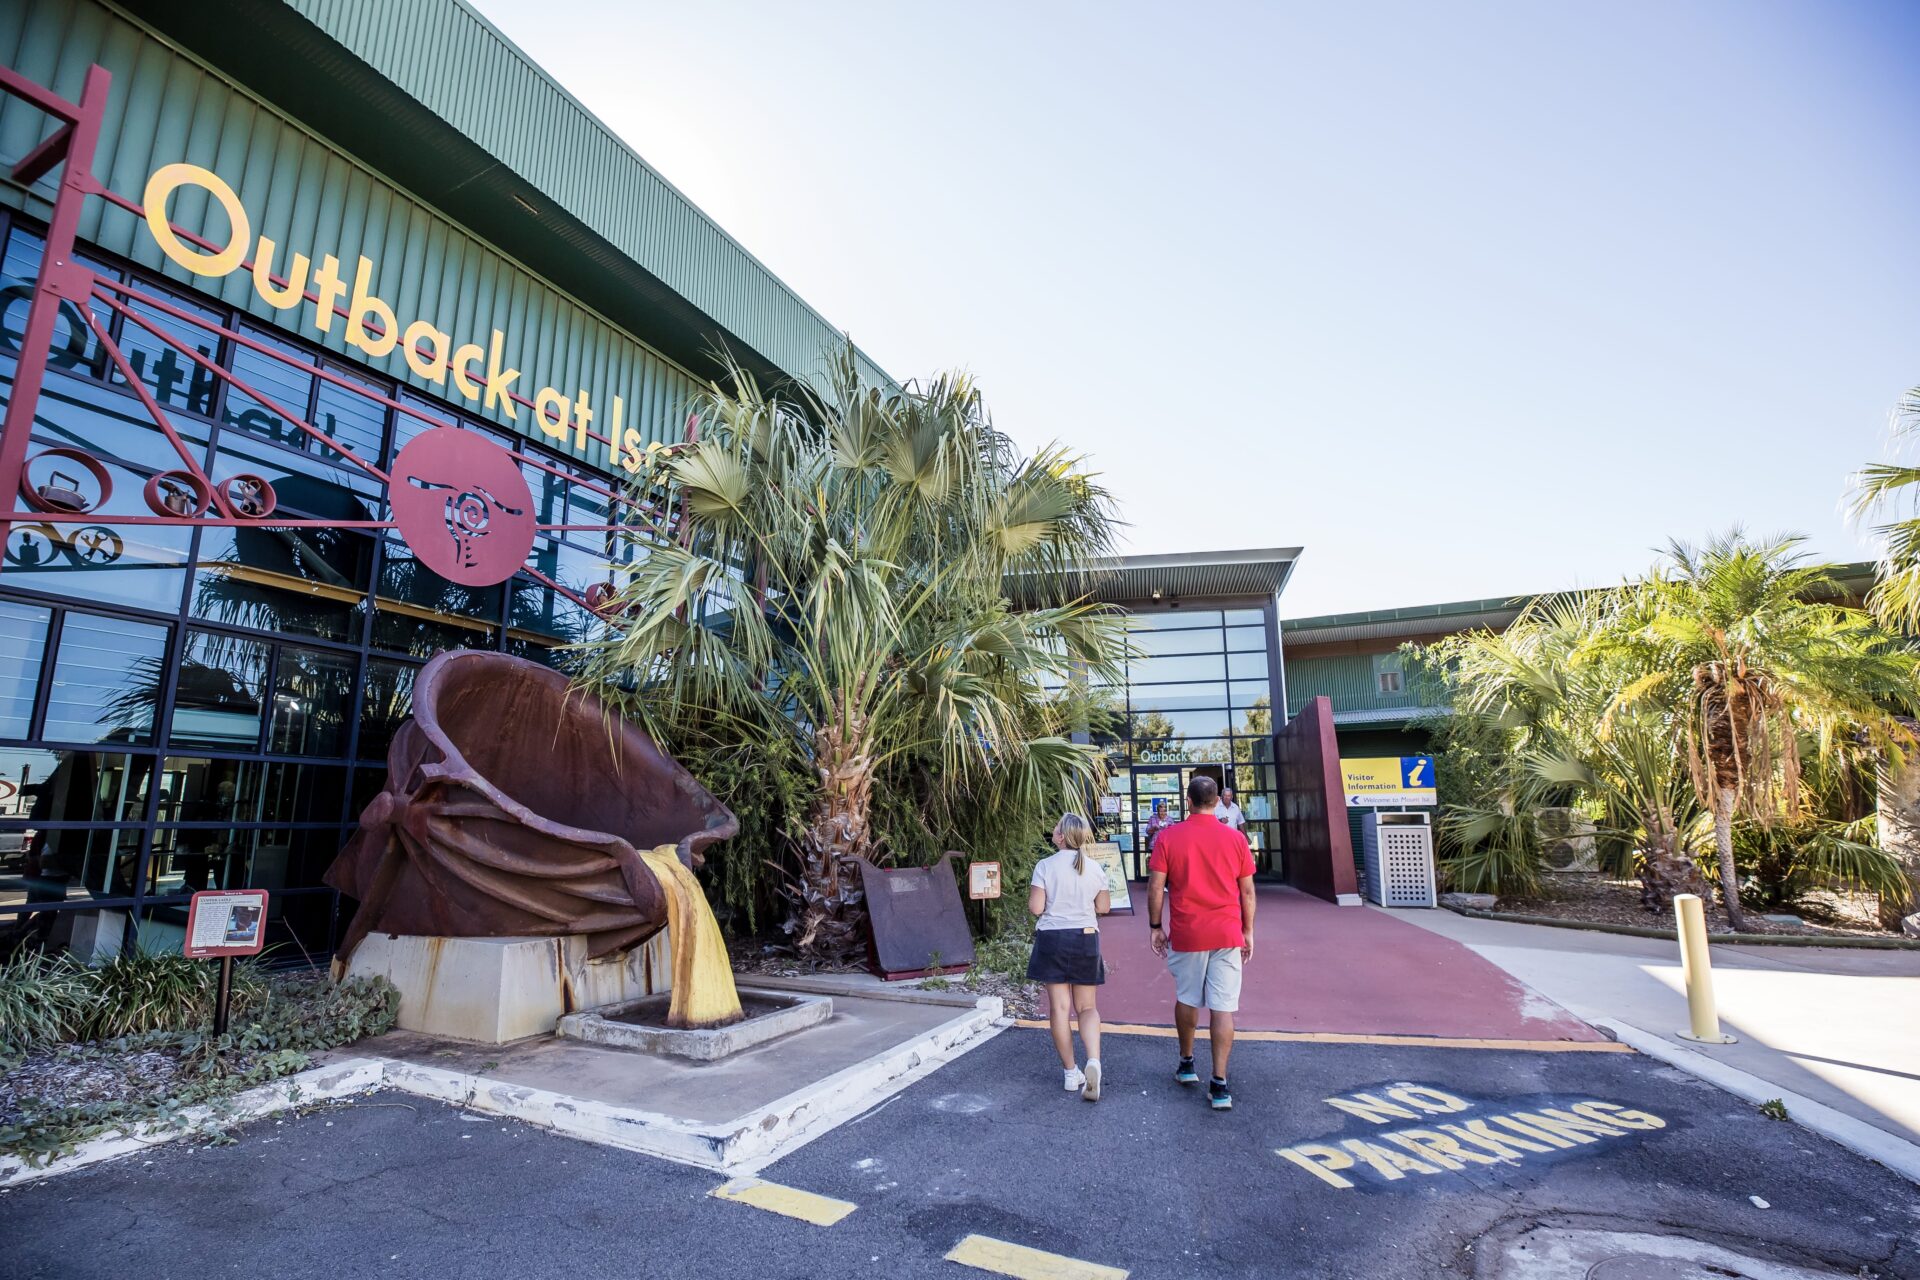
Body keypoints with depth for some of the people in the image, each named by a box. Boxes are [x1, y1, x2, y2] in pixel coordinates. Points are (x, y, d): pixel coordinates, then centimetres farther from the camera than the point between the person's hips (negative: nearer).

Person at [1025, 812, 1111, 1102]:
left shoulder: (1045, 866, -10)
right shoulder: (1095, 868, -1)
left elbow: (1036, 907, -12)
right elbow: (1103, 907, 5)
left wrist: (1030, 895, 9)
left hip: (1052, 939, -2)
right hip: (1086, 939, 3)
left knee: (1059, 1008, 7)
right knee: (1087, 1007, 12)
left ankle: (1071, 1072, 13)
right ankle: (1093, 1061, -9)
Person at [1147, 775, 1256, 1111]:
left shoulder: (1168, 837, -5)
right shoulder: (1235, 838, -1)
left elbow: (1155, 887, -5)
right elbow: (1247, 891, 5)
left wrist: (1155, 926, 5)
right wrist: (1248, 931, 15)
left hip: (1186, 933, 0)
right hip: (1227, 934, 0)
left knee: (1187, 999, 18)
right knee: (1222, 1009, 2)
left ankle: (1186, 1064, 33)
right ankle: (1219, 1085, 2)